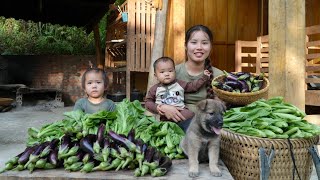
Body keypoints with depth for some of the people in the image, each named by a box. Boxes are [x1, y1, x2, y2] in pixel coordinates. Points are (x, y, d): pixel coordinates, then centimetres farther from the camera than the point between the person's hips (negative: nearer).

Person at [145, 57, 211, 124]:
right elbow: (148, 101, 14)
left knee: (191, 115, -26)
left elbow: (193, 86, 19)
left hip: (181, 111, 1)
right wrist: (156, 107, -5)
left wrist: (204, 77, 15)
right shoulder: (155, 89, 11)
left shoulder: (180, 84, 15)